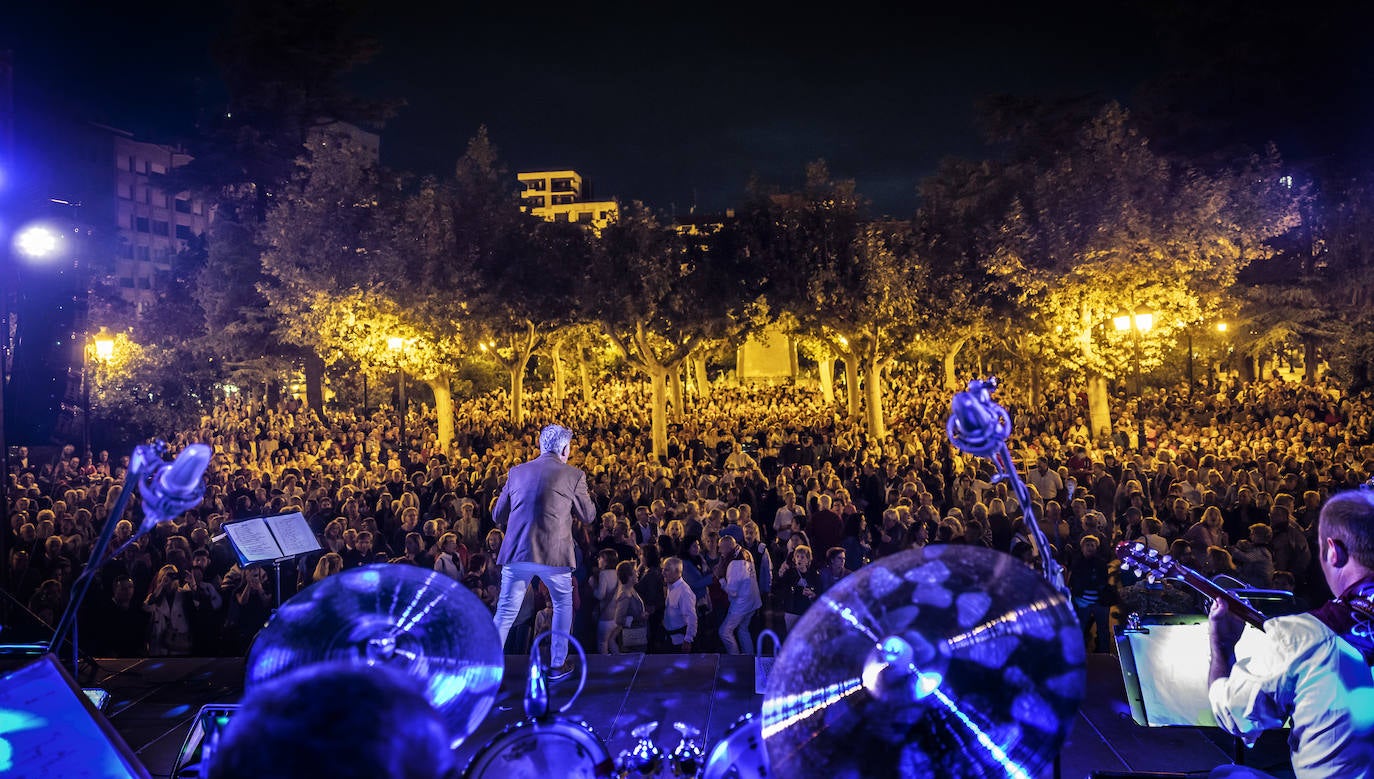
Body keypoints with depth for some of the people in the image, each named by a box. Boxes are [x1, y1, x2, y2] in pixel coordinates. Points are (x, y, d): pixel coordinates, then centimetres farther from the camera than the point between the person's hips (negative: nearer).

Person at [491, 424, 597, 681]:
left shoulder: (517, 472, 10)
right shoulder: (573, 475, -1)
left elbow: (498, 515, 14)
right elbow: (588, 516, 8)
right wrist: (585, 496, 26)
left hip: (516, 553, 2)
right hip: (554, 553, -2)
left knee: (505, 612, 8)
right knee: (563, 604, 20)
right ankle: (557, 665, 23)